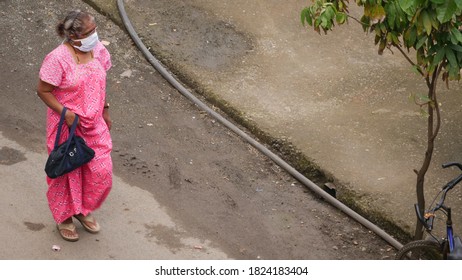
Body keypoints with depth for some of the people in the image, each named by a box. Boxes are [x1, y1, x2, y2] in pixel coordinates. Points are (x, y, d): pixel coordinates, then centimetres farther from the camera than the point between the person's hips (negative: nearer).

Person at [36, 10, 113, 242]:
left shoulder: (98, 50, -5)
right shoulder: (57, 59, -24)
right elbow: (43, 91, -15)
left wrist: (105, 111, 13)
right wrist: (65, 112, -23)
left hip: (94, 124, 5)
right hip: (66, 125, -5)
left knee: (101, 172, 8)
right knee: (67, 172, 10)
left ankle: (84, 210, 34)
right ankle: (64, 218, 32)